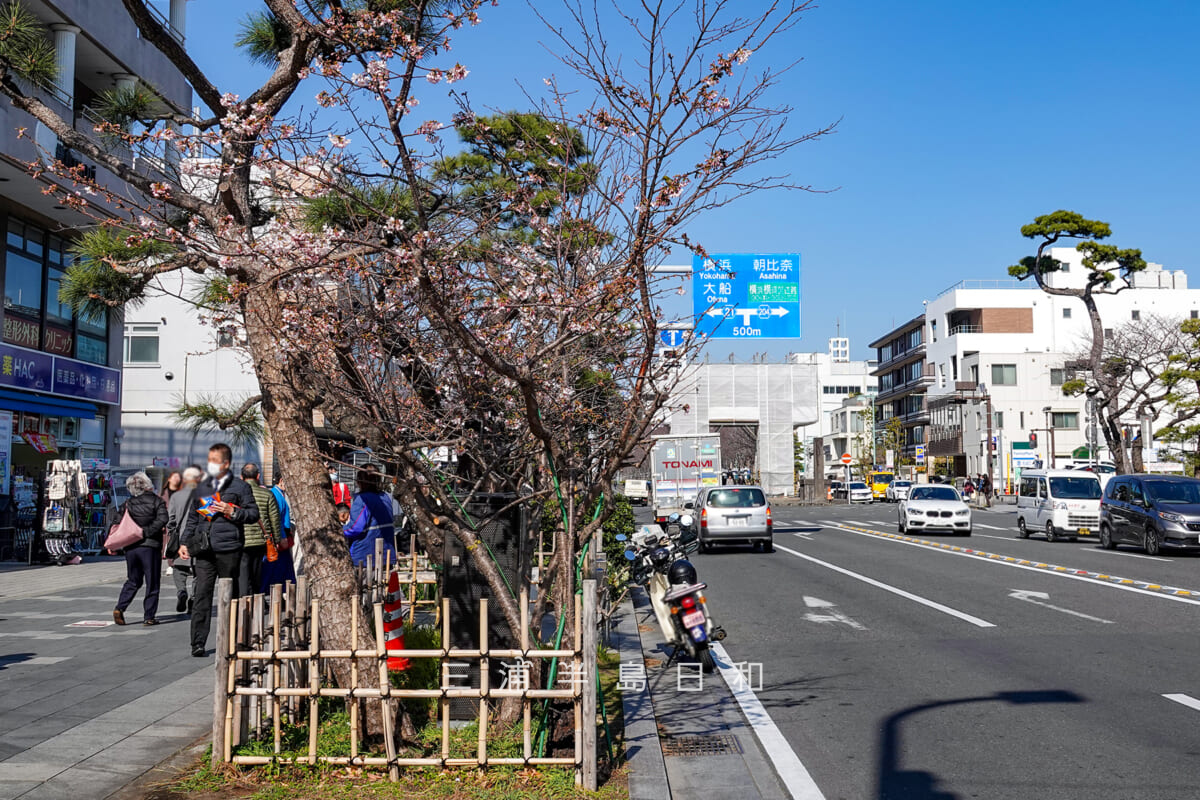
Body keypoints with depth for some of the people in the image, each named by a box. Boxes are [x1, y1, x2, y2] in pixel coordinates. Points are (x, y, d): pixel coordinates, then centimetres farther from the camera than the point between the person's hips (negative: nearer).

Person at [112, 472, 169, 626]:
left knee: (133, 581, 19)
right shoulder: (157, 501, -4)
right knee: (152, 583, 4)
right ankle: (149, 616, 4)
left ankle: (120, 608, 4)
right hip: (150, 546, -4)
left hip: (130, 547, 4)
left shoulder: (128, 503, 6)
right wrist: (146, 532, -13)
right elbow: (162, 520, -18)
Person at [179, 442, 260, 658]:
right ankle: (198, 643, -3)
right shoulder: (202, 489, 17)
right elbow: (193, 518, 23)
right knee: (202, 595, -4)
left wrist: (231, 512, -13)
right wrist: (186, 543, 16)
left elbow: (253, 513, 0)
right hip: (204, 551, 3)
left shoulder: (239, 487, 3)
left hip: (229, 551, -3)